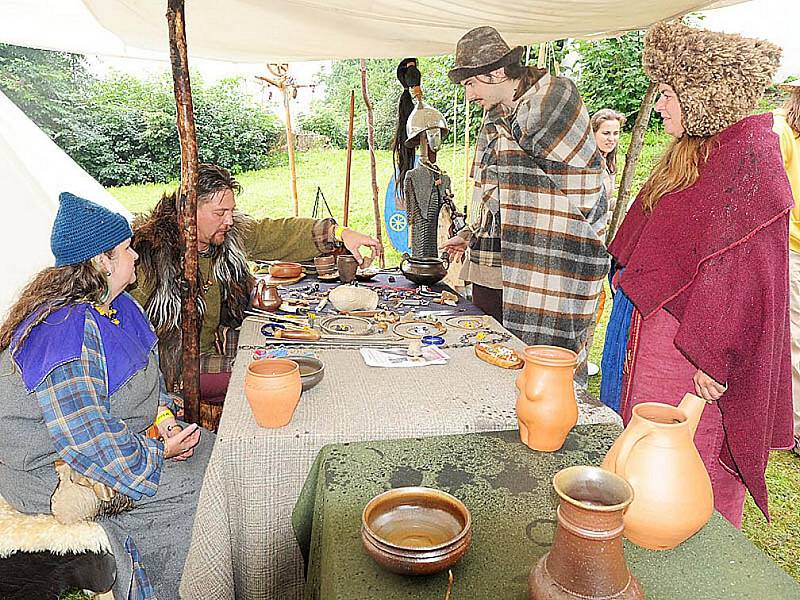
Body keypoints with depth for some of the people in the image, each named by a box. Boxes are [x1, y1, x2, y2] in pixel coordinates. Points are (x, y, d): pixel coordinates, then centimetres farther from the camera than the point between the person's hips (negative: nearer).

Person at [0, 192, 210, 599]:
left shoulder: (114, 305, 2)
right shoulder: (64, 333, -31)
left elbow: (147, 371, 13)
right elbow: (86, 438, -33)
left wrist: (165, 417, -4)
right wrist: (159, 453, -21)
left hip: (120, 436, 10)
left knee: (214, 451, 2)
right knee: (195, 485, -14)